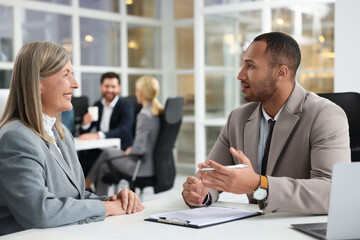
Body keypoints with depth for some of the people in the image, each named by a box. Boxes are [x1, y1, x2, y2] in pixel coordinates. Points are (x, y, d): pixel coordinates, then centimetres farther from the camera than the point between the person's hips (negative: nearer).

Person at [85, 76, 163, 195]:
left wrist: (129, 152, -3)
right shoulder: (160, 112, 4)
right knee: (104, 166, 20)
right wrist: (132, 149, 14)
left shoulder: (144, 115, -23)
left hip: (144, 166, -8)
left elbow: (139, 149, -24)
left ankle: (87, 182, 32)